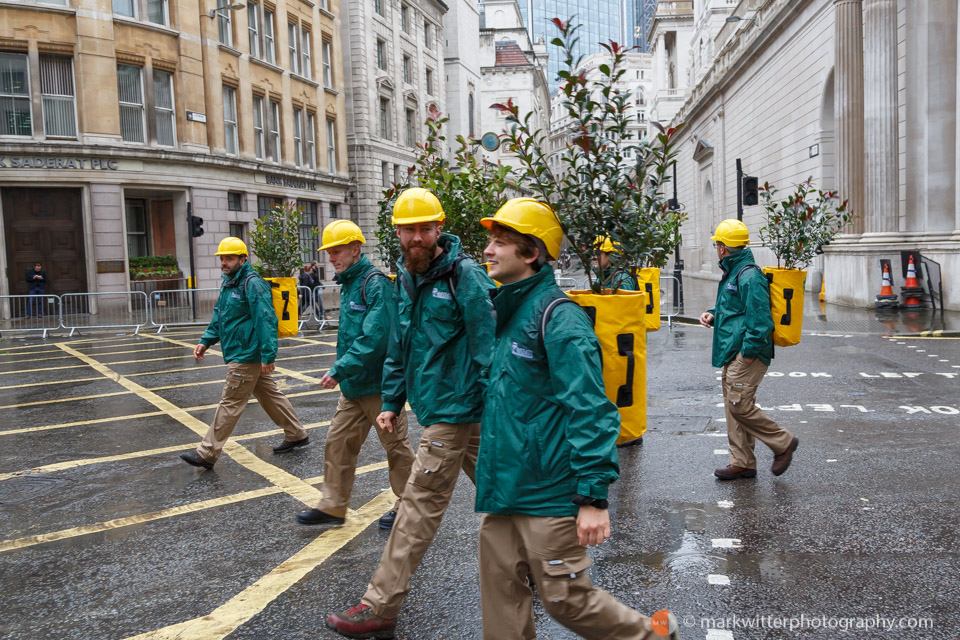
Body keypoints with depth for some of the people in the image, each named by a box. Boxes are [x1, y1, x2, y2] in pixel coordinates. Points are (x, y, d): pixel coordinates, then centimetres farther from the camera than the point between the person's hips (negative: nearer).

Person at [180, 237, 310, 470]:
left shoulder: (252, 284, -18)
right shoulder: (228, 283, 14)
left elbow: (266, 320, -24)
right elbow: (218, 316, 23)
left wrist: (268, 355, -27)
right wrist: (206, 341, 12)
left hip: (246, 356, -10)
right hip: (241, 354, 10)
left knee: (230, 404, -4)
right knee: (270, 394, 17)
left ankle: (207, 454, 3)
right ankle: (296, 434, 28)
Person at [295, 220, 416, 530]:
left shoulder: (376, 282, -18)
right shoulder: (348, 283, 13)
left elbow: (375, 338, -27)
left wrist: (340, 369, -25)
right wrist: (341, 370, 16)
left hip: (378, 384, -9)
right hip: (352, 385, 9)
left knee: (395, 445, 6)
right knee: (338, 442, 12)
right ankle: (333, 507, 23)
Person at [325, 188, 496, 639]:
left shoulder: (465, 275, -14)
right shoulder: (405, 280, 11)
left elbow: (488, 346, -18)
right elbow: (399, 349, 18)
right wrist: (392, 402, 15)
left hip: (454, 409, -8)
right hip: (434, 404, 8)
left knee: (420, 505, -3)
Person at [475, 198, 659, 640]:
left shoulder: (558, 317, -17)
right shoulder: (509, 313, 11)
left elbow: (589, 411, -21)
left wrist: (594, 496, -23)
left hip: (547, 497, -8)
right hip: (503, 490, 8)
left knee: (566, 600, 5)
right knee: (501, 592, 14)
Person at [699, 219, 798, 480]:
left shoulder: (749, 276, -16)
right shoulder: (732, 273, 17)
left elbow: (760, 318, -22)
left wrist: (749, 351, -21)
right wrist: (713, 315, 12)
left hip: (748, 355, -11)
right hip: (733, 354, 11)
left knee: (740, 405, -10)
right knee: (733, 408, 11)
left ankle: (783, 442, 8)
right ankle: (742, 463, 18)